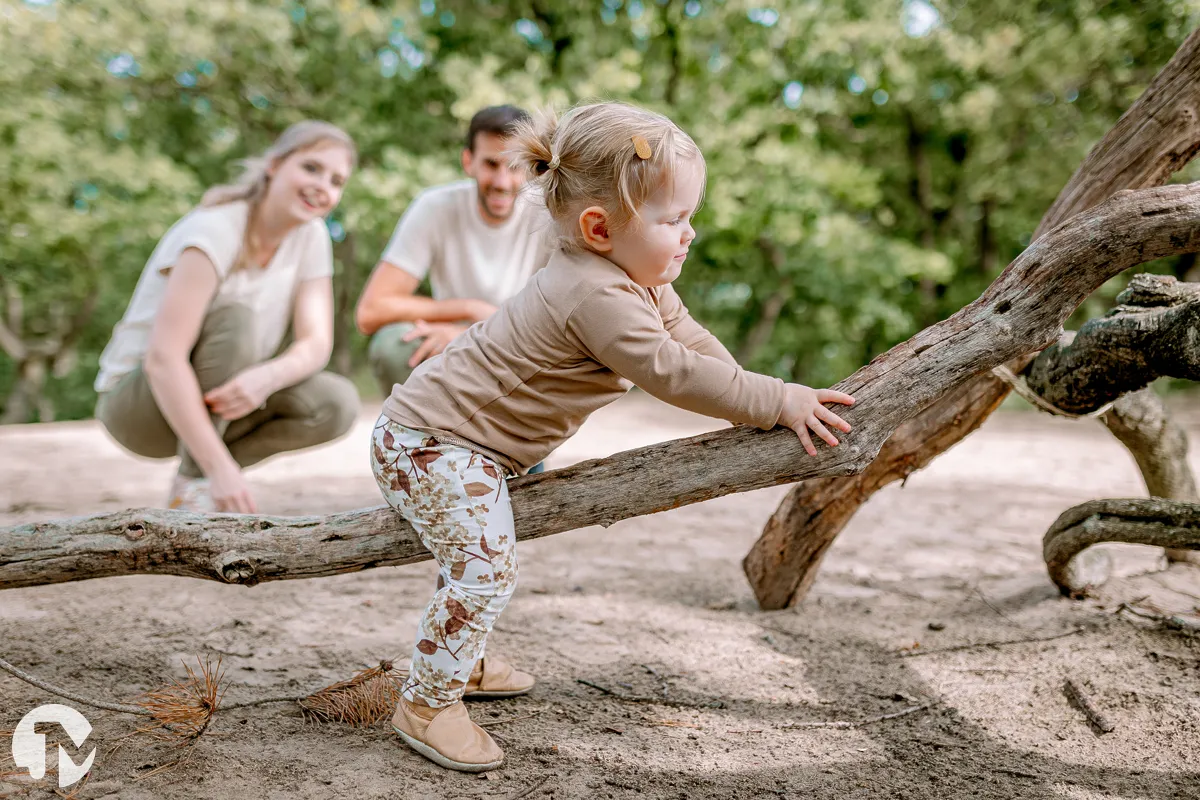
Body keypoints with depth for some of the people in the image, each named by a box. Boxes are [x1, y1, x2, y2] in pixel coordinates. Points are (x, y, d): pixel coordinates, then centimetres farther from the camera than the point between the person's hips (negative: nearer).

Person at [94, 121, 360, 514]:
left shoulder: (311, 235, -4)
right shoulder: (213, 231, -23)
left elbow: (316, 343, -12)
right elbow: (163, 359, -32)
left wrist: (267, 376, -37)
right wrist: (220, 466, -39)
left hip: (219, 400, 6)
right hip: (134, 402, -5)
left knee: (337, 404, -20)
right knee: (236, 320, -32)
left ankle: (201, 473, -5)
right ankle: (193, 488, -23)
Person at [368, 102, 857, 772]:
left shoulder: (638, 282, 5)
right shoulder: (596, 297, -29)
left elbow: (693, 342, 10)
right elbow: (674, 373, -30)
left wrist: (764, 406, 2)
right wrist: (779, 402, -24)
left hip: (472, 438, 11)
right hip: (431, 440, -11)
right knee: (486, 567, -19)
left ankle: (461, 660, 43)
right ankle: (427, 704, -3)